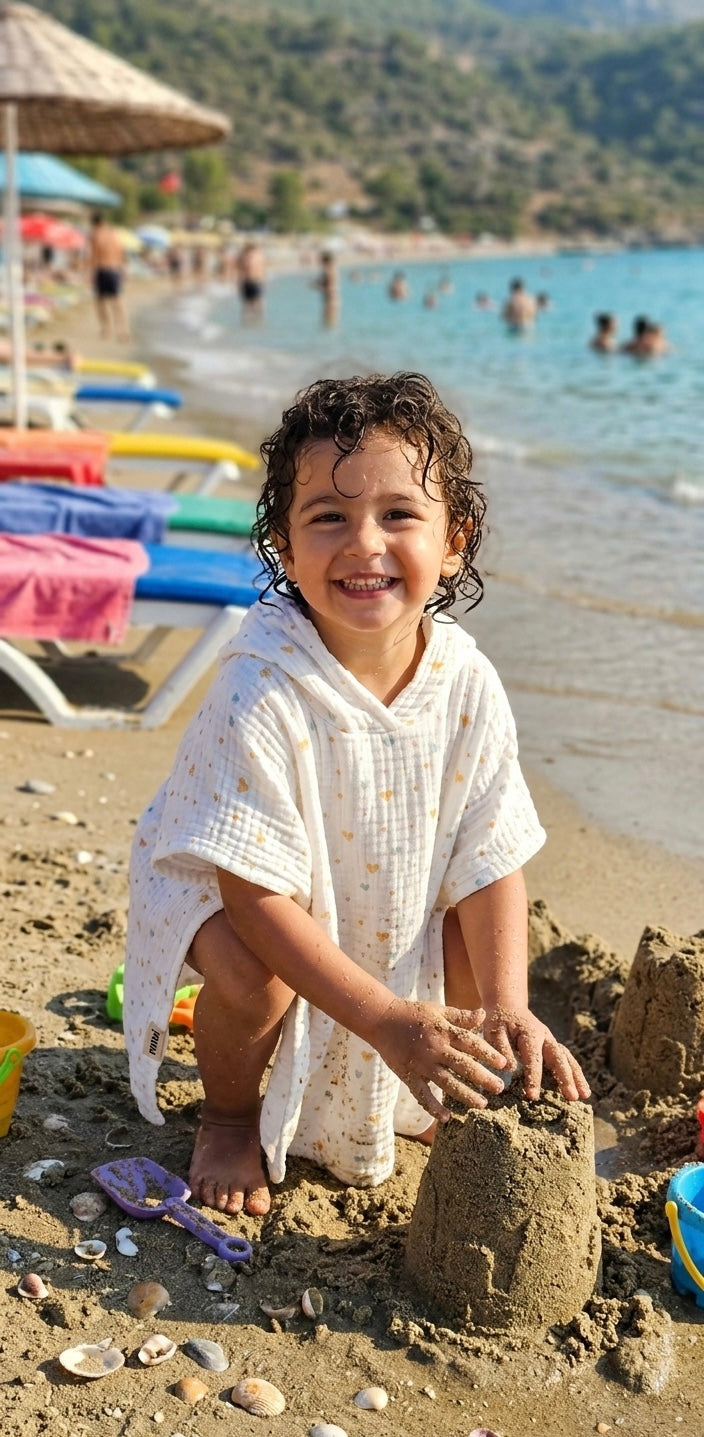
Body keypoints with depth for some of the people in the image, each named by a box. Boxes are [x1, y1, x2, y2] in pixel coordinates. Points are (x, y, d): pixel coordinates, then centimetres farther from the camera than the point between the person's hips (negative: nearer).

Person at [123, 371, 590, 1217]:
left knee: (489, 965, -13)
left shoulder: (467, 684, -20)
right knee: (254, 977, -32)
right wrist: (388, 1021, -36)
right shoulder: (263, 690, -34)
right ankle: (230, 1114, 4)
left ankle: (410, 1093, 22)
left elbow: (490, 859, -13)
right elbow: (257, 894, -32)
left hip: (394, 900, 5)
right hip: (225, 888, -4)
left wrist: (508, 1010, -27)